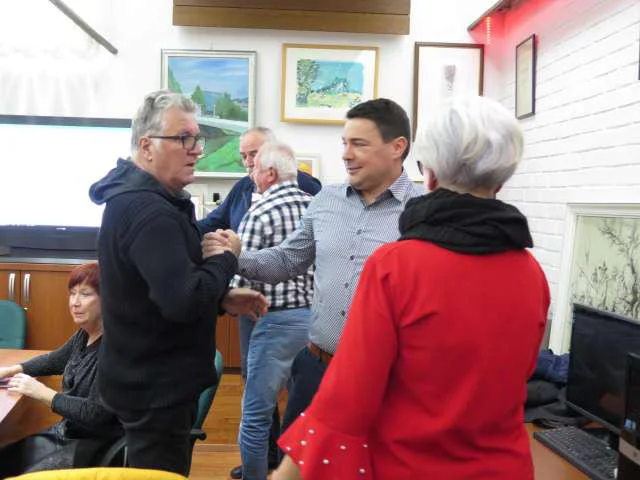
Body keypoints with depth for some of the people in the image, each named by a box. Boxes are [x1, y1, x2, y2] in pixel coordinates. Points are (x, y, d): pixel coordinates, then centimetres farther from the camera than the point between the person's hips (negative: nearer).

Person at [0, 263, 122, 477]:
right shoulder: (83, 335, 5)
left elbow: (96, 413, -25)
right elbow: (54, 360, 26)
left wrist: (42, 393, -18)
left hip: (95, 445, -9)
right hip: (66, 432, 9)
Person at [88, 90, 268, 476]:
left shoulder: (141, 199, 10)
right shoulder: (150, 213, -26)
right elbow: (184, 301, -34)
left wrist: (222, 298, 5)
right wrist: (225, 259, -16)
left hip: (149, 379, 11)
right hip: (156, 388, -11)